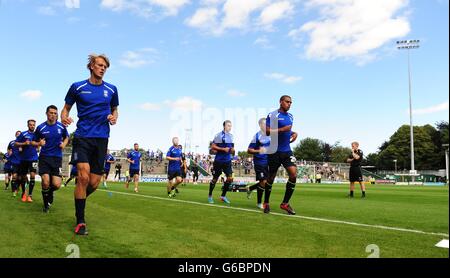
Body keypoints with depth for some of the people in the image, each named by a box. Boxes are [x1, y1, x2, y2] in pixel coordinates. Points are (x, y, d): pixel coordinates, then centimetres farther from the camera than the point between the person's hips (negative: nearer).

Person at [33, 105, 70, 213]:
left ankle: (50, 192, 31)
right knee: (46, 182, -16)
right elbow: (34, 142, 9)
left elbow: (66, 137, 19)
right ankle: (46, 204, 11)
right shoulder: (40, 128, -1)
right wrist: (39, 143, -13)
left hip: (57, 158, 1)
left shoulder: (61, 127, 1)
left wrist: (64, 144, -1)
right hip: (44, 157, -1)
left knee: (56, 185, -9)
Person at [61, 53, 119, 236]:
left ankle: (79, 200, 35)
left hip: (101, 139, 3)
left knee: (94, 183, 1)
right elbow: (66, 107, 12)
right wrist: (64, 117, -11)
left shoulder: (111, 89, 10)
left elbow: (115, 110, 23)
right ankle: (80, 221, -3)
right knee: (83, 176, -17)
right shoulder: (77, 87, 4)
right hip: (82, 137, -3)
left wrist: (114, 118, -1)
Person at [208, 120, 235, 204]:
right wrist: (223, 149, -21)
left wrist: (232, 150, 1)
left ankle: (223, 196, 10)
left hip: (227, 161, 6)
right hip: (219, 160, -5)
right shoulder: (218, 135, -11)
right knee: (215, 179, 5)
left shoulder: (231, 136, 10)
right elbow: (212, 147, -13)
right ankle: (210, 196, 23)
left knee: (230, 178, -5)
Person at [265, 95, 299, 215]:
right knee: (271, 177, 5)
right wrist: (282, 129, -21)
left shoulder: (290, 116, 14)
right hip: (275, 151, -5)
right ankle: (266, 203, 23)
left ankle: (285, 203, 3)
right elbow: (267, 132, -14)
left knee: (294, 175, -10)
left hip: (287, 151, 5)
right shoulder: (272, 115, -8)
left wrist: (294, 133, 6)